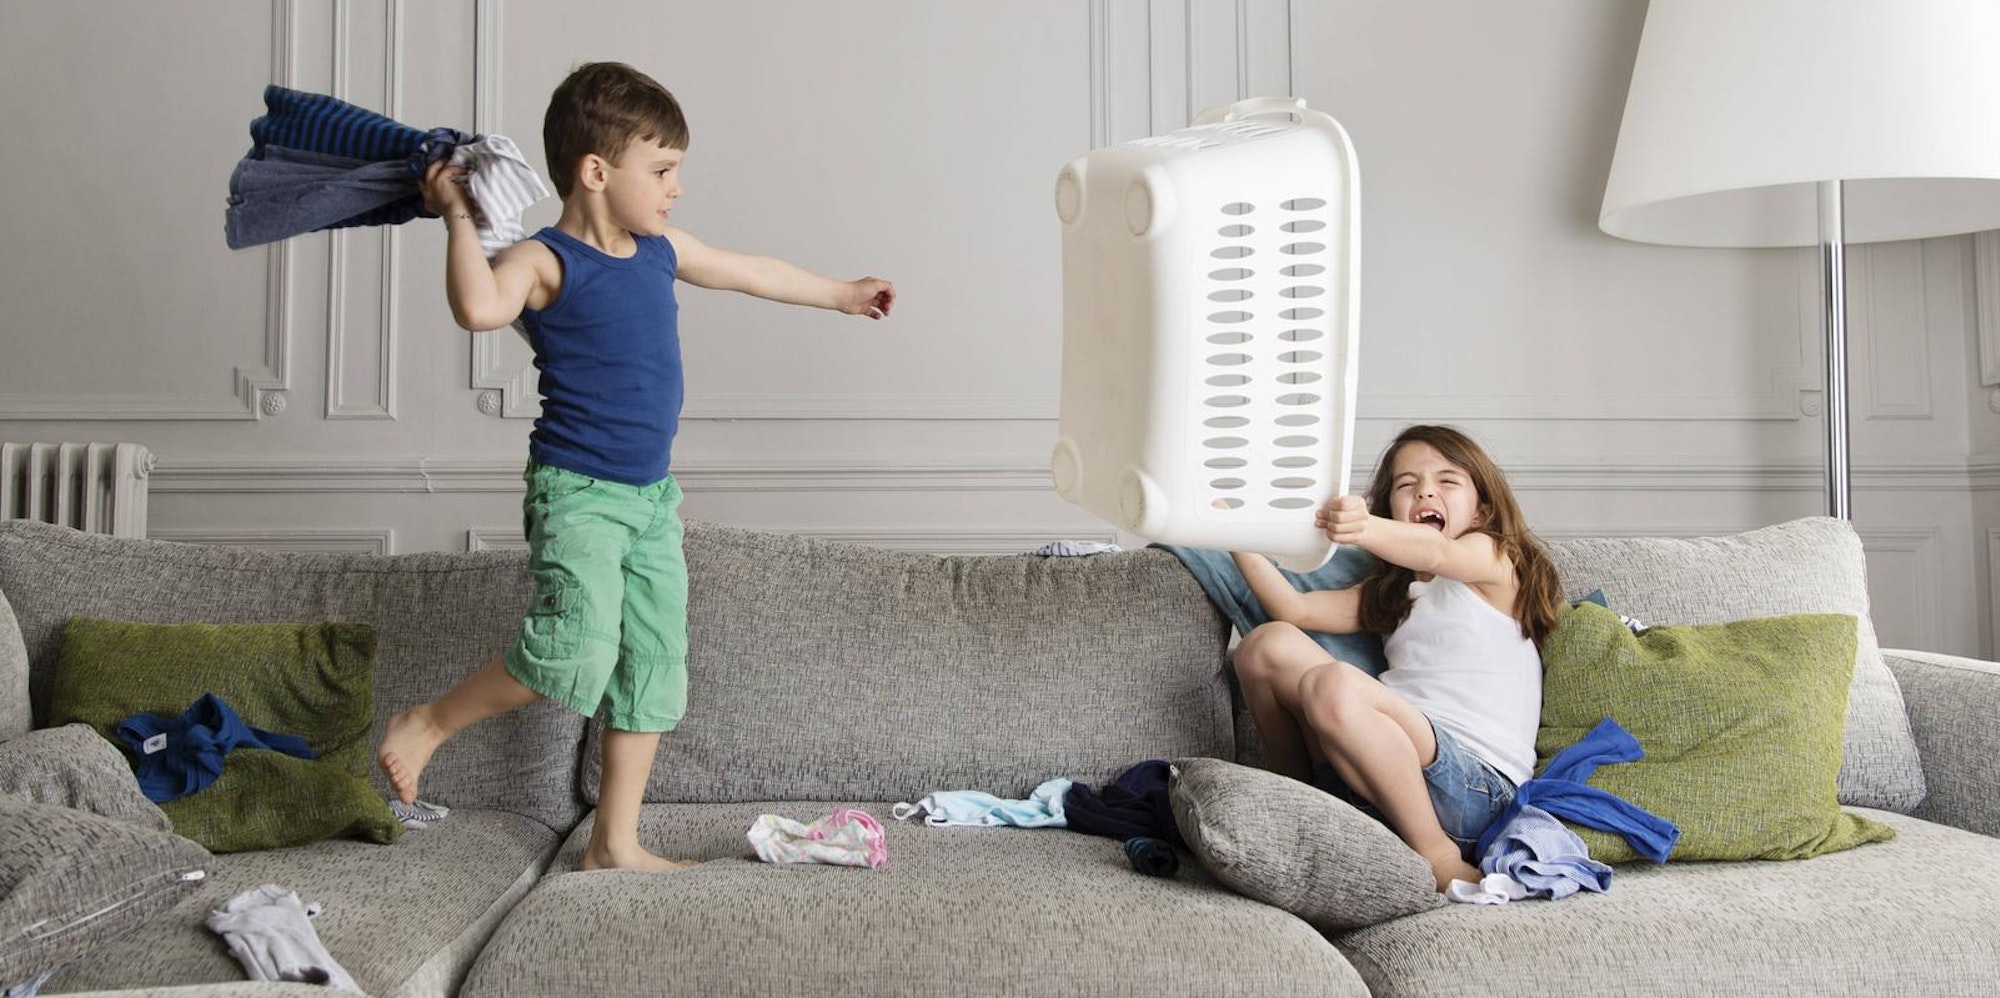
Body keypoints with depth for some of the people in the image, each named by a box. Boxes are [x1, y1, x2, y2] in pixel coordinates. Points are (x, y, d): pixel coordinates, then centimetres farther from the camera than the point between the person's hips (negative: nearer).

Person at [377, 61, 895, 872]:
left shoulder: (660, 252, 9)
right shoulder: (545, 261, -13)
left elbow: (751, 273, 26)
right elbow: (479, 307, -36)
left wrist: (841, 295, 37)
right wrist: (459, 217, -28)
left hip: (651, 497, 8)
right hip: (576, 492, -8)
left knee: (656, 665, 9)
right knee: (575, 653, -22)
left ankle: (615, 843, 21)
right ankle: (424, 724, 4)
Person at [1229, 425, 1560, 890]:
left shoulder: (1493, 559, 7)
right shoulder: (1390, 593, 28)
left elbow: (1435, 552, -18)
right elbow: (1295, 609, 16)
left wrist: (1365, 529, -40)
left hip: (1478, 780, -6)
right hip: (1385, 770, 6)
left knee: (1332, 686, -33)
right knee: (1268, 644, -4)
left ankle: (1434, 853, -19)